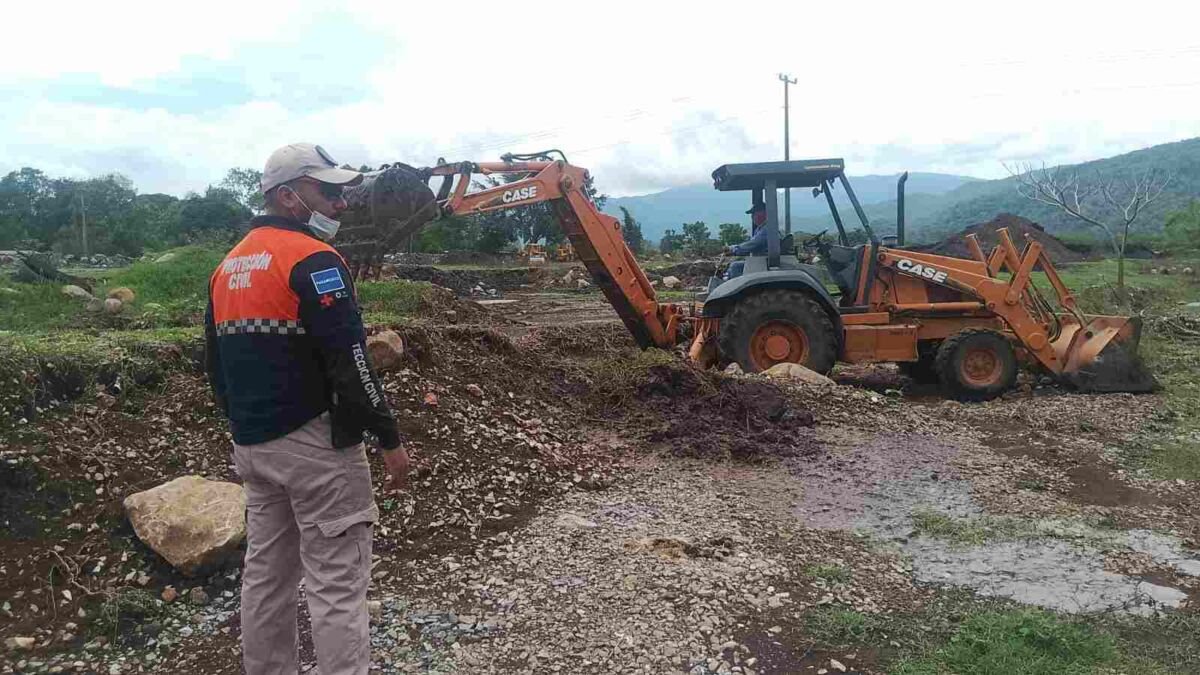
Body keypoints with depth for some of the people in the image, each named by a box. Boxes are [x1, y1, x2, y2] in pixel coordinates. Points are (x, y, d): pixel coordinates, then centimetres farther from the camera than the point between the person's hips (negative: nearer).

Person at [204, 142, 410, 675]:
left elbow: (217, 366, 18)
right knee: (336, 582, -3)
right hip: (314, 443, -9)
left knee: (266, 574, 17)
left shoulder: (227, 267, 13)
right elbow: (349, 361, -20)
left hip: (252, 446, 9)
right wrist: (390, 438, -14)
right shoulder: (312, 260, -14)